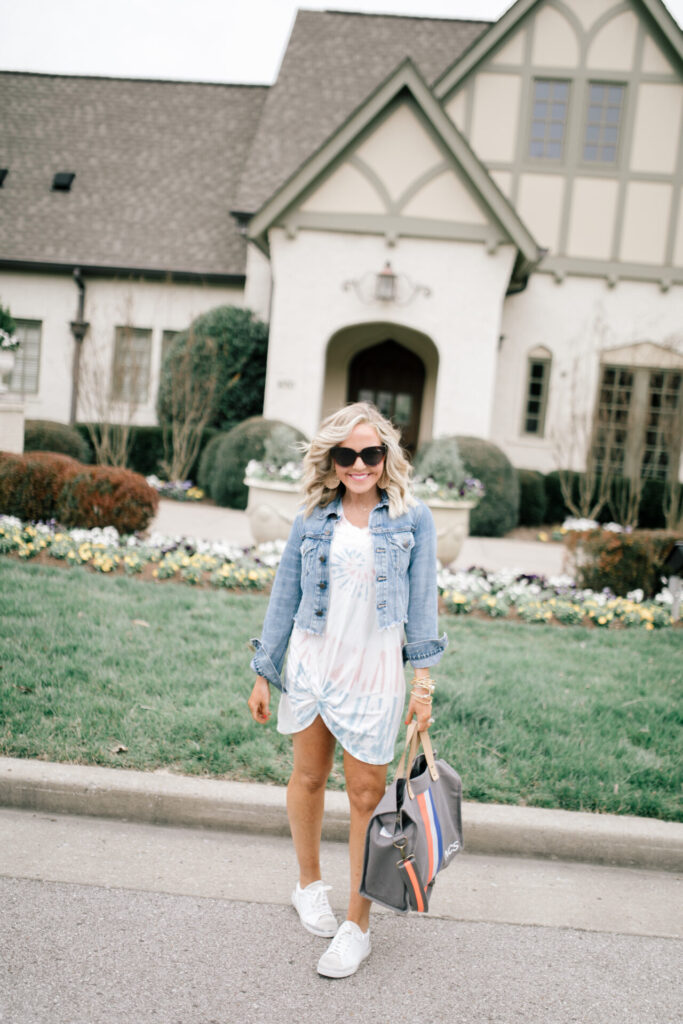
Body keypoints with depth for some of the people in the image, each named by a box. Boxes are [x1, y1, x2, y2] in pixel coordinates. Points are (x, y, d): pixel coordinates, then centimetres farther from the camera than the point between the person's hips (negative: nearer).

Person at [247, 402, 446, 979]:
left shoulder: (413, 520, -2)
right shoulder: (312, 521, 2)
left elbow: (422, 604, 0)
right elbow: (284, 600, 7)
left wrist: (424, 681, -4)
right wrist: (263, 676, 9)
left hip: (374, 671, -2)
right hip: (311, 664, 3)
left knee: (366, 796, 4)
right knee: (309, 777, 16)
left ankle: (357, 925, 20)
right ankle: (310, 884, 40)